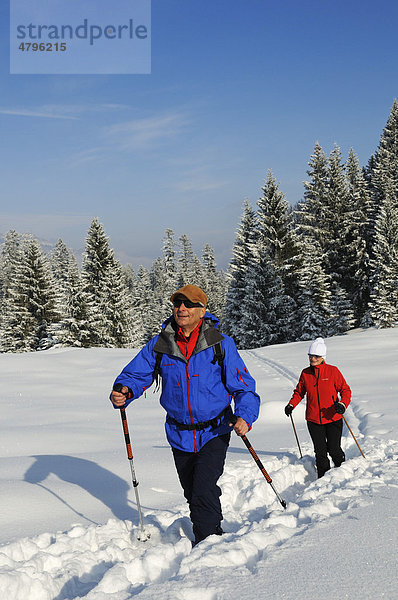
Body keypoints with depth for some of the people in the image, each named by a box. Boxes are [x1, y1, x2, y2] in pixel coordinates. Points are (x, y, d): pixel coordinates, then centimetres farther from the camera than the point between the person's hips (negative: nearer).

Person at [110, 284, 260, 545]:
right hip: (179, 434, 4)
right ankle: (214, 532, 42)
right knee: (191, 492, 17)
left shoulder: (221, 344, -10)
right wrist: (124, 391, -23)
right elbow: (136, 374, 0)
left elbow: (242, 385, -8)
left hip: (214, 432, -4)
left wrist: (245, 416, -24)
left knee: (203, 491, -16)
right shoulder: (159, 345, -3)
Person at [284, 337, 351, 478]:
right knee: (320, 452, 4)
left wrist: (342, 404, -19)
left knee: (333, 449, -2)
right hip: (313, 419, 3)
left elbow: (345, 390, -1)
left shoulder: (333, 371, -3)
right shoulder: (305, 373, 5)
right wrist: (291, 404, -2)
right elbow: (299, 392, 15)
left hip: (333, 418, -2)